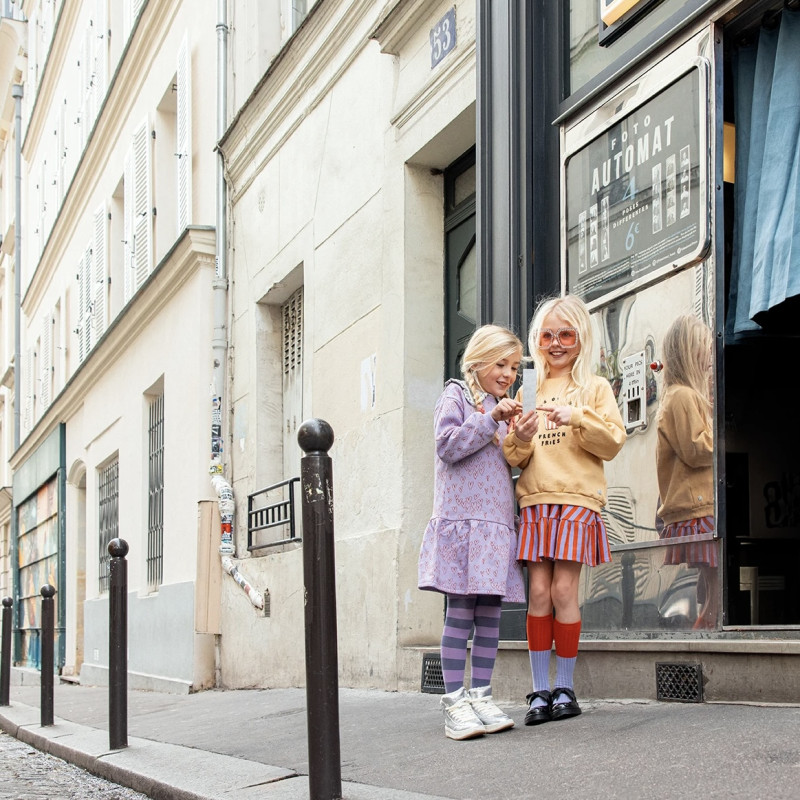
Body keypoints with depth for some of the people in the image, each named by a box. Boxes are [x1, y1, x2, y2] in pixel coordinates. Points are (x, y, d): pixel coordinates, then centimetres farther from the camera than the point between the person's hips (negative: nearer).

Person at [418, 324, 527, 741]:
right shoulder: (456, 396, 3)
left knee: (490, 614, 4)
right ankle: (454, 703, -8)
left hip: (497, 522, 7)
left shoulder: (503, 409, 22)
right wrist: (492, 418, -16)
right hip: (462, 519, -6)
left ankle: (481, 697, 8)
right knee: (460, 612, -9)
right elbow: (448, 445, -11)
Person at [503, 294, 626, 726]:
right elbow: (513, 458, 13)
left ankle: (565, 688, 4)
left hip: (577, 498, -3)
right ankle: (540, 691, 2)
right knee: (539, 591, -3)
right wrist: (520, 438, -9)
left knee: (563, 589, -8)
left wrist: (576, 418, -16)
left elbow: (612, 443, -2)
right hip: (534, 499, 3)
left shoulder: (595, 387, 9)